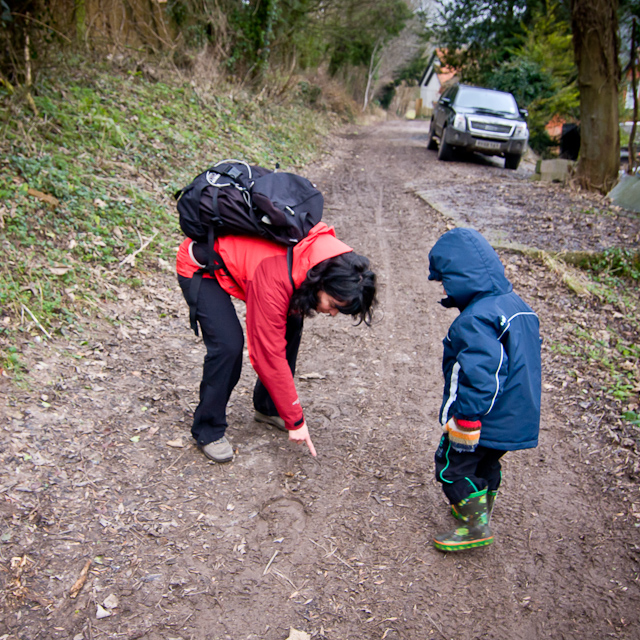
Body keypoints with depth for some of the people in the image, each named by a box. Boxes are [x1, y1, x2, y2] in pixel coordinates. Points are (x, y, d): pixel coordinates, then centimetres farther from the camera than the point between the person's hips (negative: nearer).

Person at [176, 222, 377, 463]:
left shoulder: (331, 257, -18)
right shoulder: (273, 281, -40)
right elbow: (269, 355, -33)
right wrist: (295, 420, -24)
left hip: (240, 255, 8)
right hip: (200, 267, -7)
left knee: (290, 326, -2)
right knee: (228, 345, -23)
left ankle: (267, 407, 17)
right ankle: (207, 431, -2)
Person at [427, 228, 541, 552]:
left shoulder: (476, 321, -27)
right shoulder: (517, 305, 4)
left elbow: (479, 378, -32)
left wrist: (465, 420, -22)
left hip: (480, 418, -9)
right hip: (514, 418, 9)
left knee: (452, 466, 8)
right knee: (486, 465, 26)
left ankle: (475, 526, 16)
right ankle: (480, 510, 44)